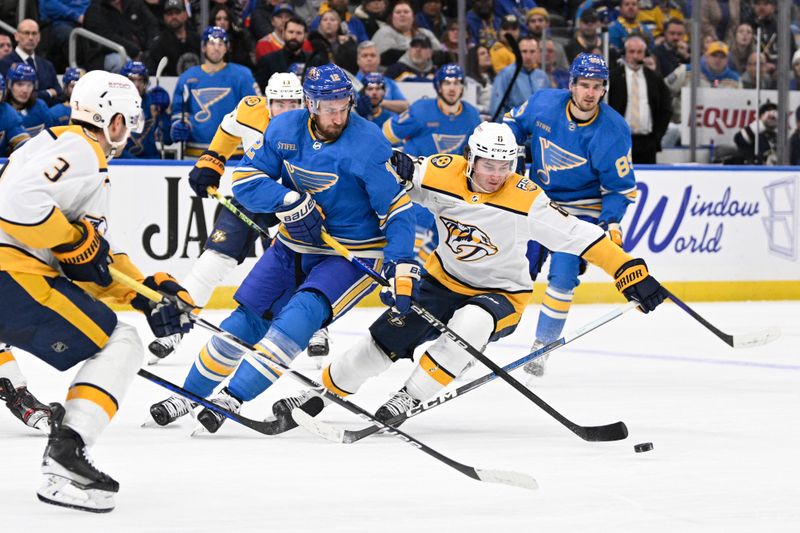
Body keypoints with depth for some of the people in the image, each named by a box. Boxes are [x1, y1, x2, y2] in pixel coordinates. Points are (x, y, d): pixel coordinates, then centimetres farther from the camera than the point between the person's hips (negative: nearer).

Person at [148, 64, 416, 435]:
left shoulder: (367, 144, -22)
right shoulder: (284, 129, -8)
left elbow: (397, 209, -18)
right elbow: (245, 178, -7)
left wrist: (402, 267, -28)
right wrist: (288, 200, -25)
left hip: (353, 253, -5)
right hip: (295, 245, 5)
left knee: (302, 314, -27)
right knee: (248, 318, 5)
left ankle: (235, 396, -25)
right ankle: (190, 394, 23)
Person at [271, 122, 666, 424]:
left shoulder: (525, 200, -24)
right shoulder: (443, 173, -16)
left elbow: (577, 235, -23)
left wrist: (630, 273, -26)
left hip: (502, 294, -3)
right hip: (446, 282, 3)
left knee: (471, 324, -36)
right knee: (388, 337, -1)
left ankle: (411, 397, -24)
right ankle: (324, 391, 23)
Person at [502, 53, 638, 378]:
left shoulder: (614, 131, -20)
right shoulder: (544, 103, -13)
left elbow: (620, 188, -12)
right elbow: (515, 123, 11)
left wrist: (611, 223, -24)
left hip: (581, 210, -3)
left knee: (563, 276, -15)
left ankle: (542, 347, -1)